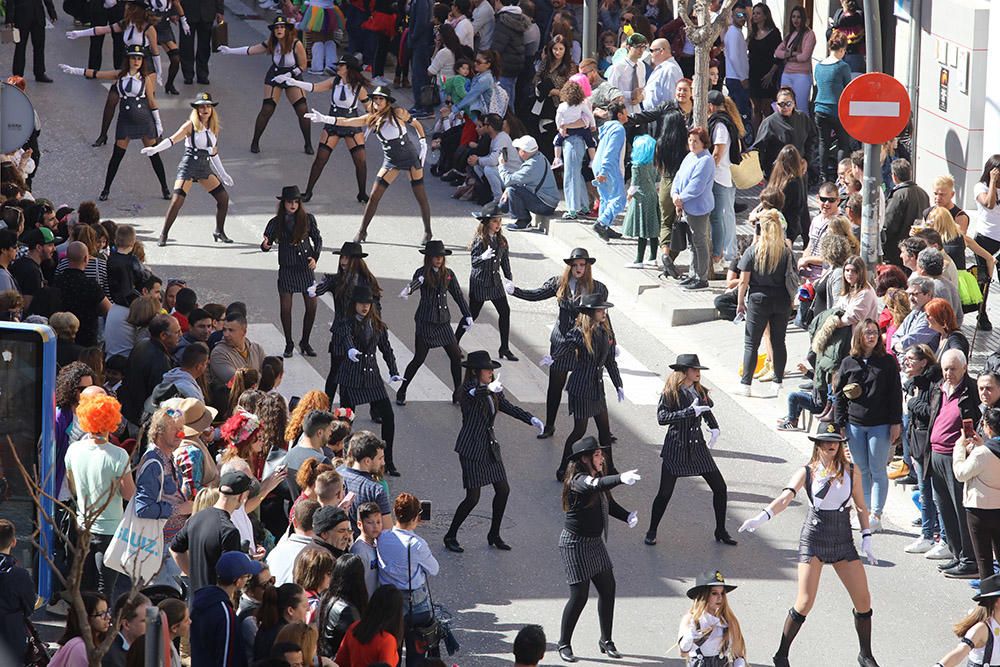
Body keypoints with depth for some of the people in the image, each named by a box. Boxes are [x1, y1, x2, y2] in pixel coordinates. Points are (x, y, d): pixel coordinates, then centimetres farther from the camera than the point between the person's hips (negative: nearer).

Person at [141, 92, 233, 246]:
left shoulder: (214, 128, 10)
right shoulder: (191, 126, -8)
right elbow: (173, 139, -18)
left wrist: (223, 174, 23)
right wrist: (155, 149, -34)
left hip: (205, 168, 6)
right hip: (188, 166, -6)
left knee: (223, 197, 3)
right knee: (177, 200, -16)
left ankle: (219, 232, 20)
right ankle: (163, 235, -6)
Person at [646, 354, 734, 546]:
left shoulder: (699, 392, 4)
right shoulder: (670, 393, -13)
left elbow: (708, 412, 22)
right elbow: (662, 417, -25)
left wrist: (715, 428, 3)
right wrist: (690, 411, -28)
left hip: (698, 447, 5)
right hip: (676, 449, -5)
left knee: (720, 487, 4)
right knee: (665, 493, -1)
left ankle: (721, 532, 18)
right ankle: (652, 532, 17)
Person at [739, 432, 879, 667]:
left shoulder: (851, 471, 3)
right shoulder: (807, 472, -4)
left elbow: (861, 506, 11)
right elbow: (785, 497, -18)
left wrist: (867, 539, 4)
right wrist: (762, 517, -35)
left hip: (843, 541, 3)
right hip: (814, 539, -3)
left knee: (863, 600, 1)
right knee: (805, 603, -10)